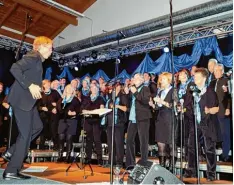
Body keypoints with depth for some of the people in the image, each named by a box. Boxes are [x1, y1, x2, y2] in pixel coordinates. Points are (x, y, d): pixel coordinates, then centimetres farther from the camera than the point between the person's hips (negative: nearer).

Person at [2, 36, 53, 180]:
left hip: (28, 100, 10)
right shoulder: (33, 57, -13)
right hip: (21, 99, -10)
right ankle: (11, 171, 4)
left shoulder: (38, 60, 16)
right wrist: (30, 86, -27)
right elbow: (14, 69, -26)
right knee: (25, 134, -6)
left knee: (38, 126, 15)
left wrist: (37, 88, 11)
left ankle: (11, 152, 19)